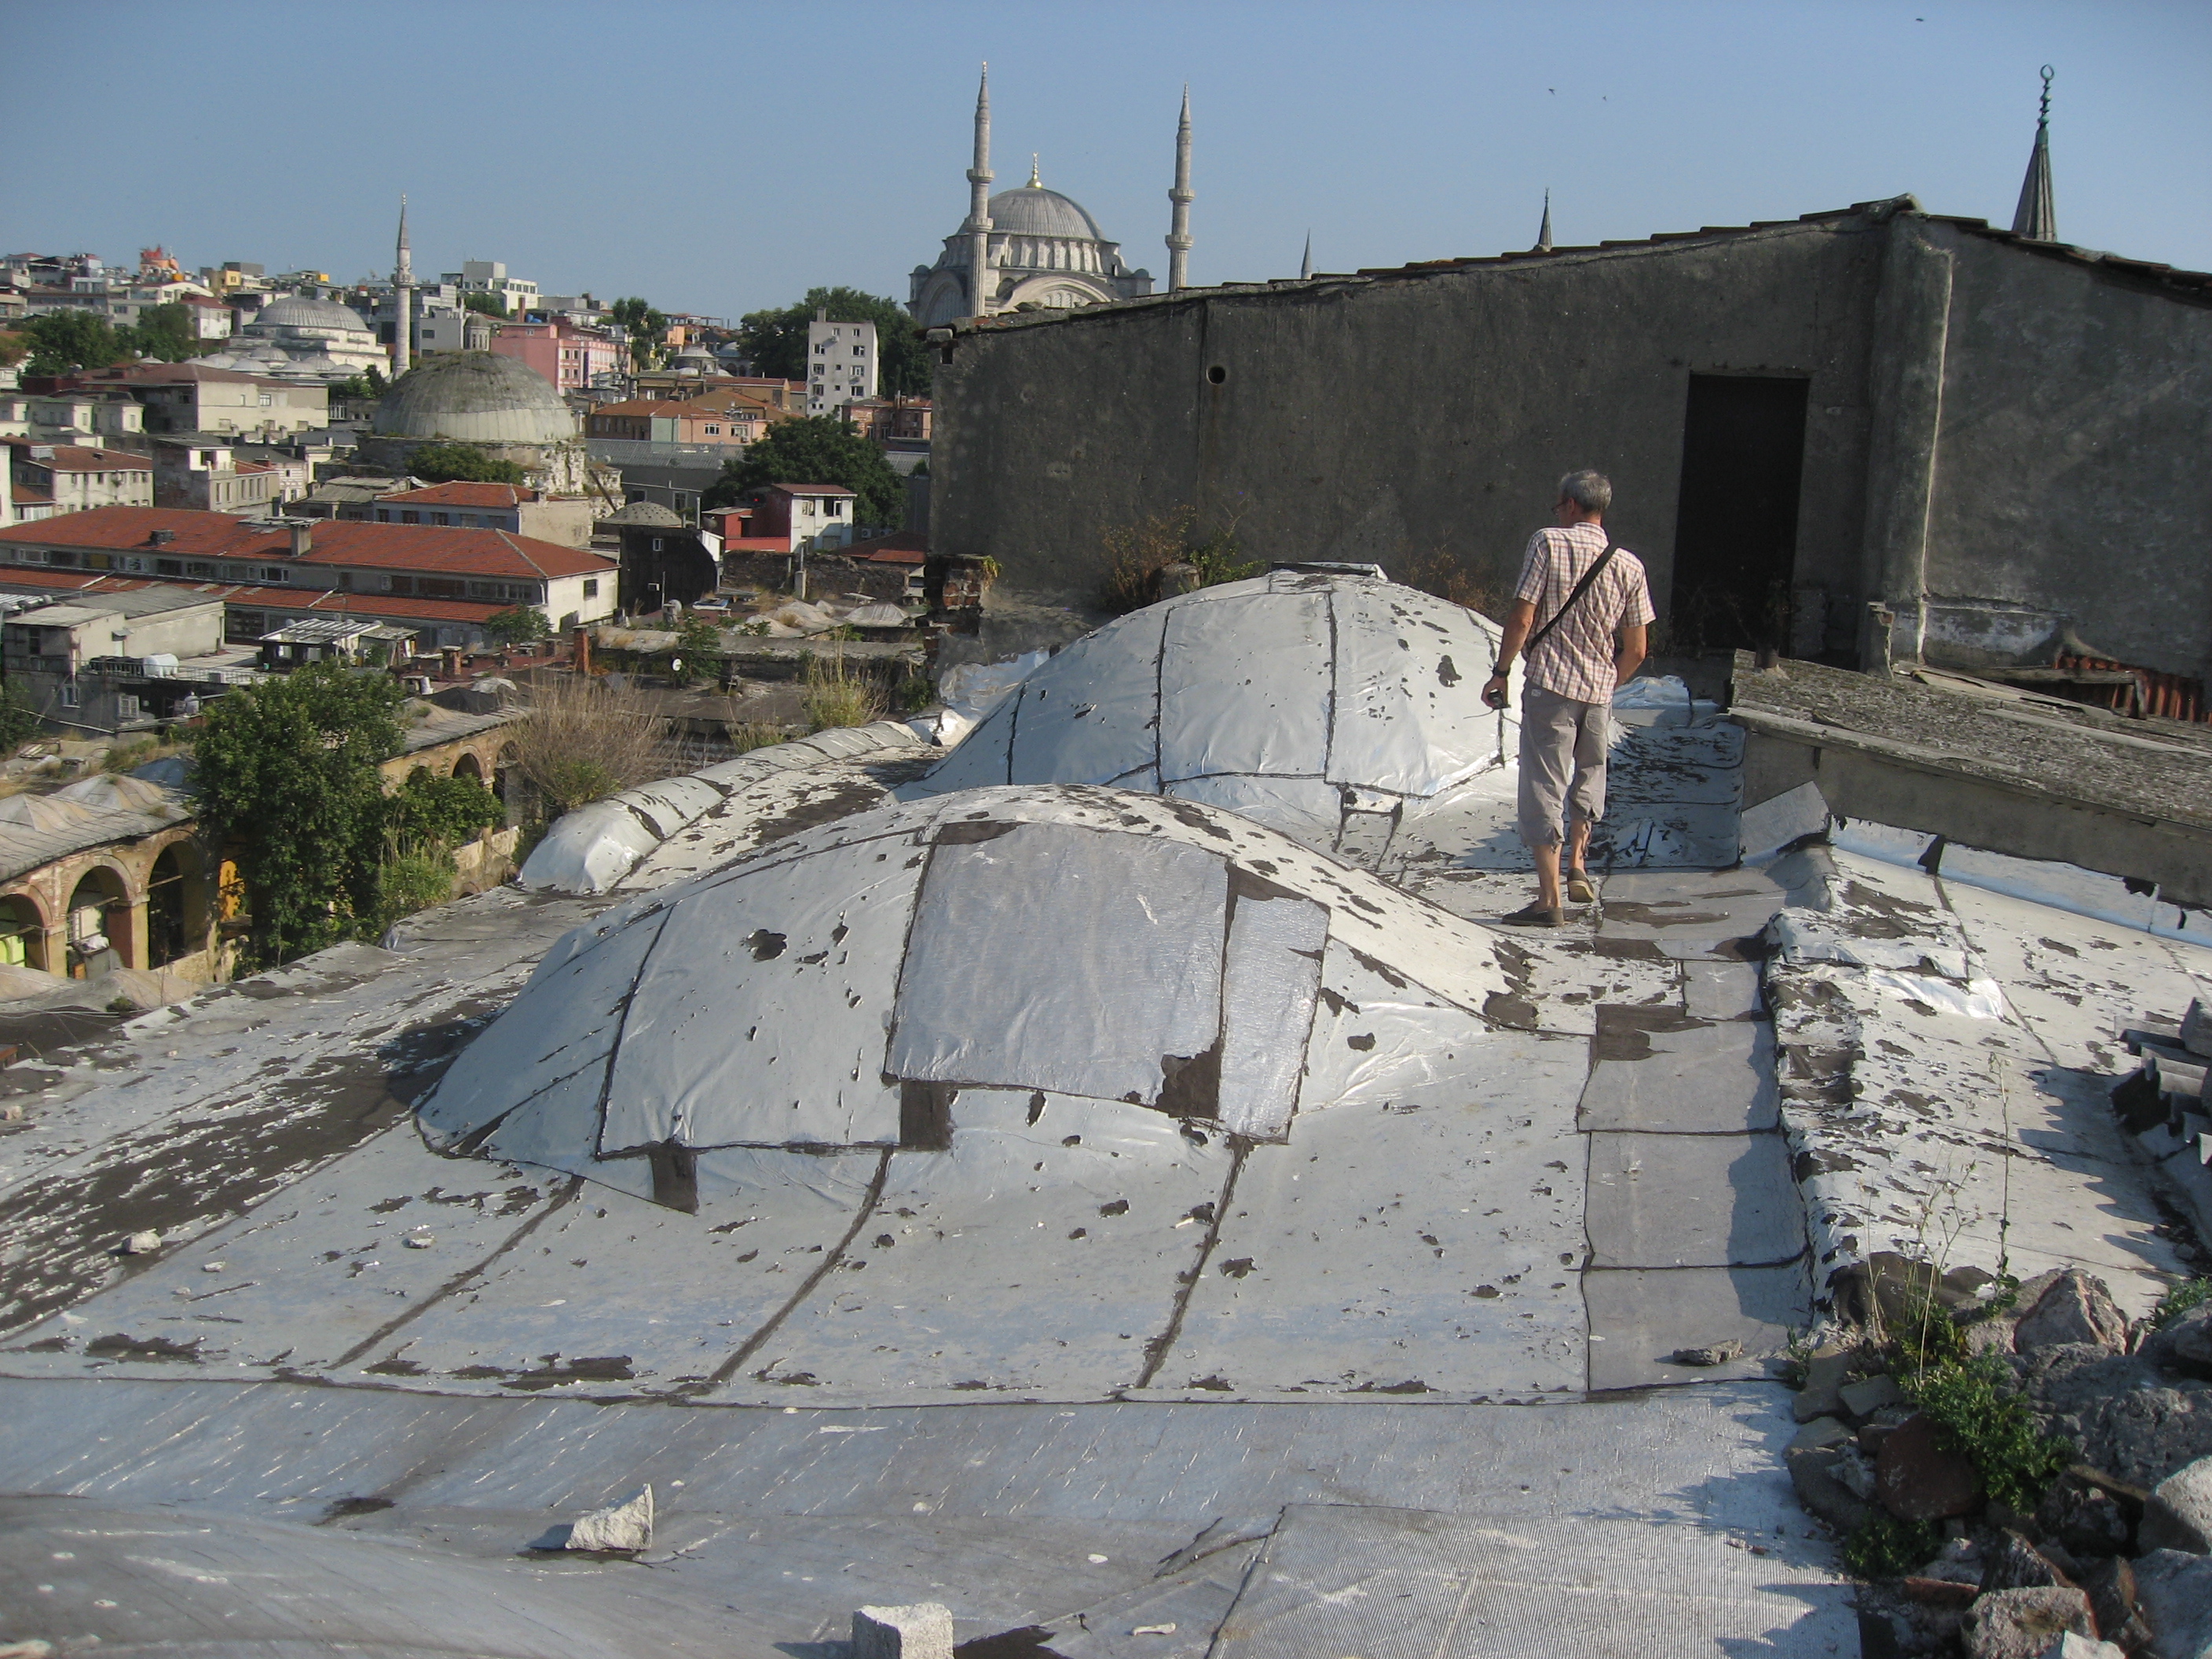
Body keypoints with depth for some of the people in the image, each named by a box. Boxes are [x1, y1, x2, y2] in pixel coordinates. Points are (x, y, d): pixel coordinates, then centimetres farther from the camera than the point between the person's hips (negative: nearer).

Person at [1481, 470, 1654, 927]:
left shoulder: (1548, 544, -8)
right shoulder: (1629, 565, 3)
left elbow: (1522, 620, -13)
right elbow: (1635, 651, 4)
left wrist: (1500, 673, -1)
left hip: (1550, 686, -4)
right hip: (1599, 692, 4)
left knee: (1544, 787, 1)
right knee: (1590, 772, 29)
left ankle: (1549, 900, 0)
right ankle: (1577, 865, 19)